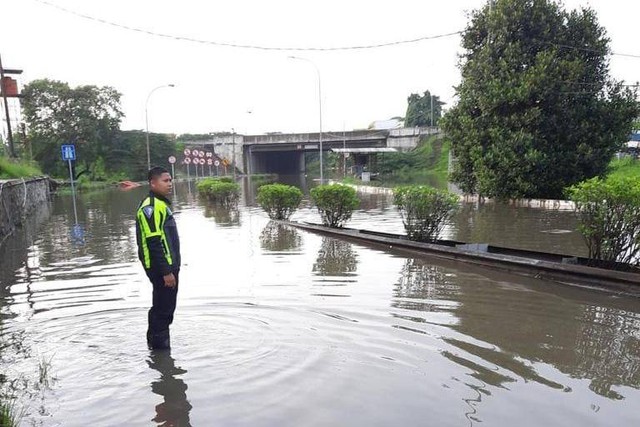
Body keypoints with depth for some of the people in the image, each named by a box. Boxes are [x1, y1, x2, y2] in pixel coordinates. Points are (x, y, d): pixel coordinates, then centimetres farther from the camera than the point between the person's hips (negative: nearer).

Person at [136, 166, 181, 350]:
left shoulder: (162, 204, 15)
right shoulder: (151, 207, -18)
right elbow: (154, 243, -23)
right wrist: (166, 271, -23)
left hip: (169, 266, 10)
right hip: (161, 268, -10)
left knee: (166, 306, 19)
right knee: (163, 308, -2)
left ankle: (156, 340, 33)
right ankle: (159, 342, 10)